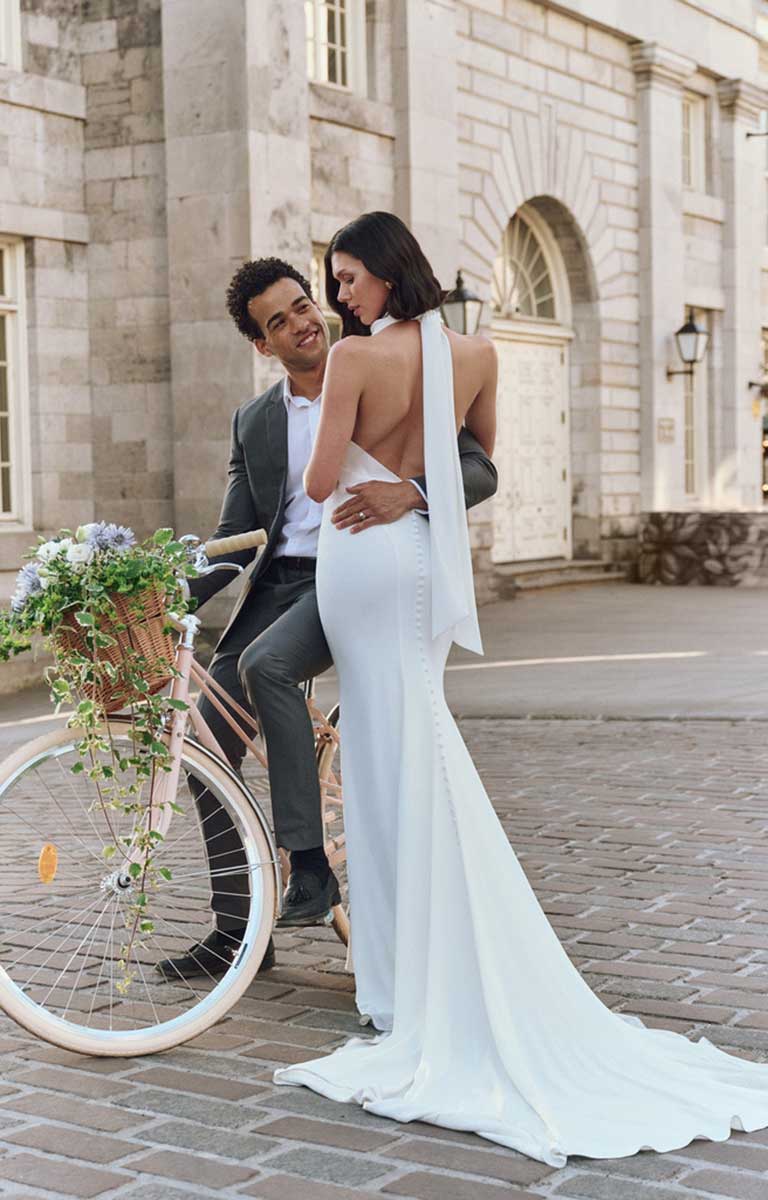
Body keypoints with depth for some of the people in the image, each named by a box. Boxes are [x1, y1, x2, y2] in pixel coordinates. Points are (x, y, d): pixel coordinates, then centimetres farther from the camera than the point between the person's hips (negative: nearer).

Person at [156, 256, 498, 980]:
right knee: (208, 745, -4)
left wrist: (410, 492, -28)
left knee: (265, 664, -34)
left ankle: (309, 866, -26)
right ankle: (238, 928, 9)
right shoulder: (252, 422, 14)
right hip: (277, 584, 5)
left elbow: (480, 472, -7)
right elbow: (235, 534, 9)